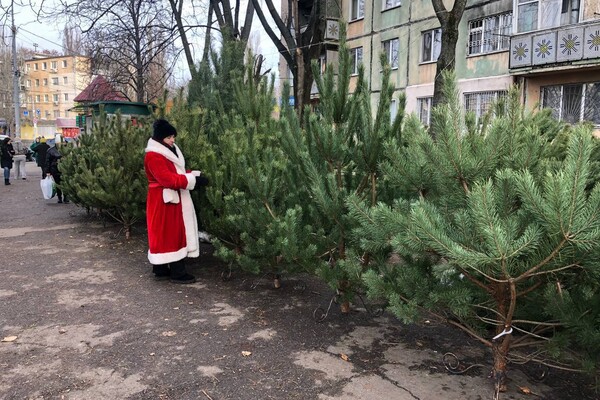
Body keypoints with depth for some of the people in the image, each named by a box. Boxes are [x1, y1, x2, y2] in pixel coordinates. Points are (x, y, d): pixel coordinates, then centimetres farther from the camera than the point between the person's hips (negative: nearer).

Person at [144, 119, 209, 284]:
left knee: (168, 234, 14)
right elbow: (168, 179, -26)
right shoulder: (153, 156, -18)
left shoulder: (170, 150, 14)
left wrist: (194, 175, -1)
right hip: (163, 201, -10)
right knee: (170, 234, -5)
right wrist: (193, 180, -27)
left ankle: (161, 269, 23)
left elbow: (177, 172, 17)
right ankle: (177, 273, 0)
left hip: (173, 199, 10)